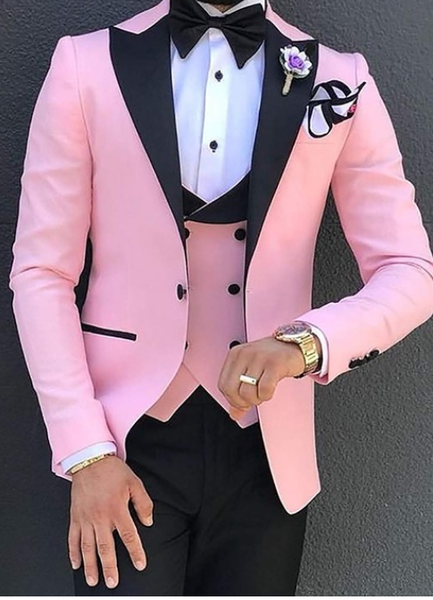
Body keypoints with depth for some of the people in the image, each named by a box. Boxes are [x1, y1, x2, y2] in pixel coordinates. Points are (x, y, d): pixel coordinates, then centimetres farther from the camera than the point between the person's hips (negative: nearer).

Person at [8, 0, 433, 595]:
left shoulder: (340, 83, 1)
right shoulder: (86, 66, -2)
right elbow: (40, 271, -3)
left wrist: (304, 342, -21)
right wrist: (85, 452, -9)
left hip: (266, 452, 2)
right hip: (130, 440, -1)